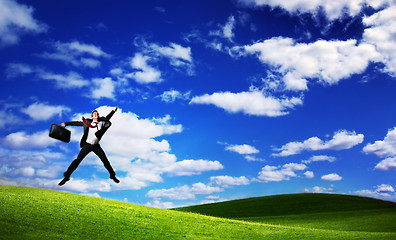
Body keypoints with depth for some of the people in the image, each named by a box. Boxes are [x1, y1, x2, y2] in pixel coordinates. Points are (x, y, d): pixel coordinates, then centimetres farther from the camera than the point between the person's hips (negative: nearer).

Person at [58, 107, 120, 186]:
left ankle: (112, 175, 18)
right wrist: (66, 123, 11)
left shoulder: (102, 122, 3)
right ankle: (66, 176, 1)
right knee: (78, 160, -9)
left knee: (105, 160, 2)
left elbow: (107, 118, 20)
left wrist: (114, 110, 26)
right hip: (87, 145, -2)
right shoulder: (88, 122, -1)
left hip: (96, 145, 2)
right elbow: (77, 123, 7)